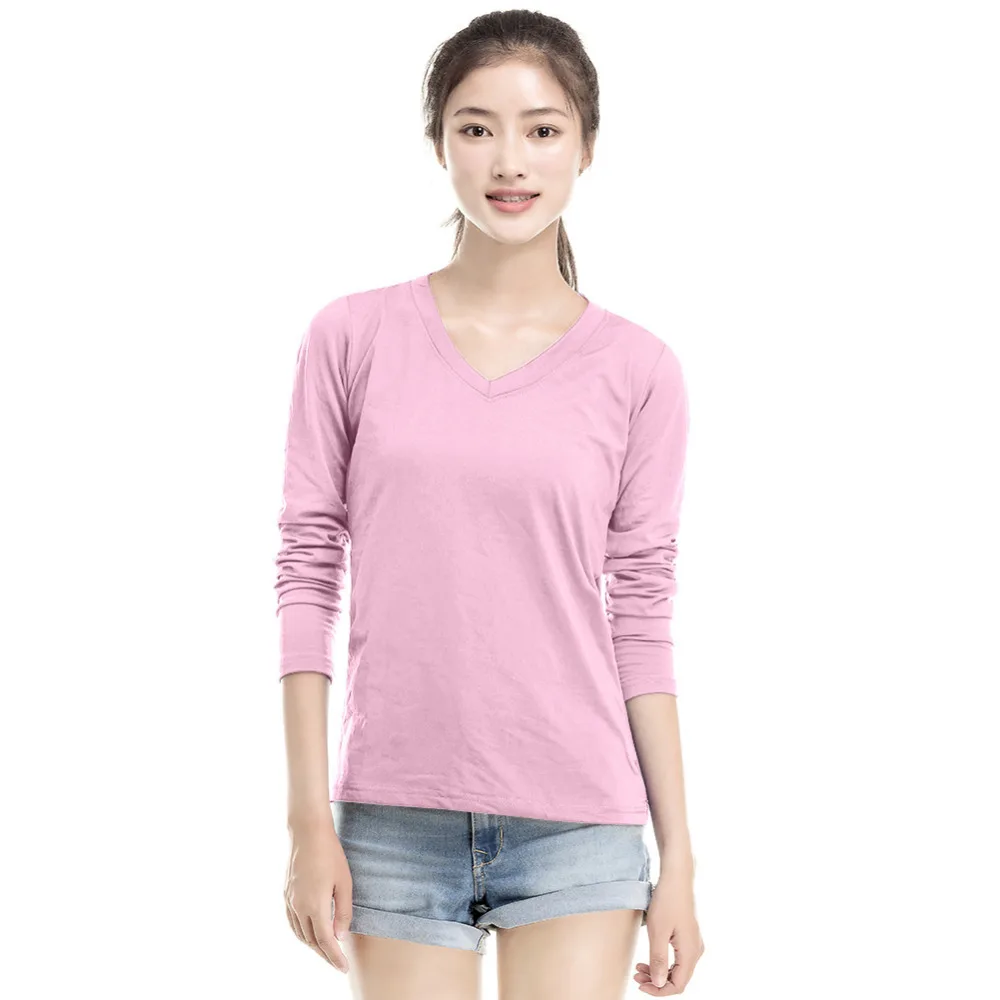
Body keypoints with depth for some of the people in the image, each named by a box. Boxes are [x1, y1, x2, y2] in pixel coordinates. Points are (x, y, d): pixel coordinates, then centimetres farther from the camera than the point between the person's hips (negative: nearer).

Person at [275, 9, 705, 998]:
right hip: (395, 822, 0)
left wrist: (678, 858, 2)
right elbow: (308, 577, 1)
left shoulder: (636, 370, 1)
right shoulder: (352, 339, 1)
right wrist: (310, 822, -2)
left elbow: (642, 621, 3)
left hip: (577, 828, 0)